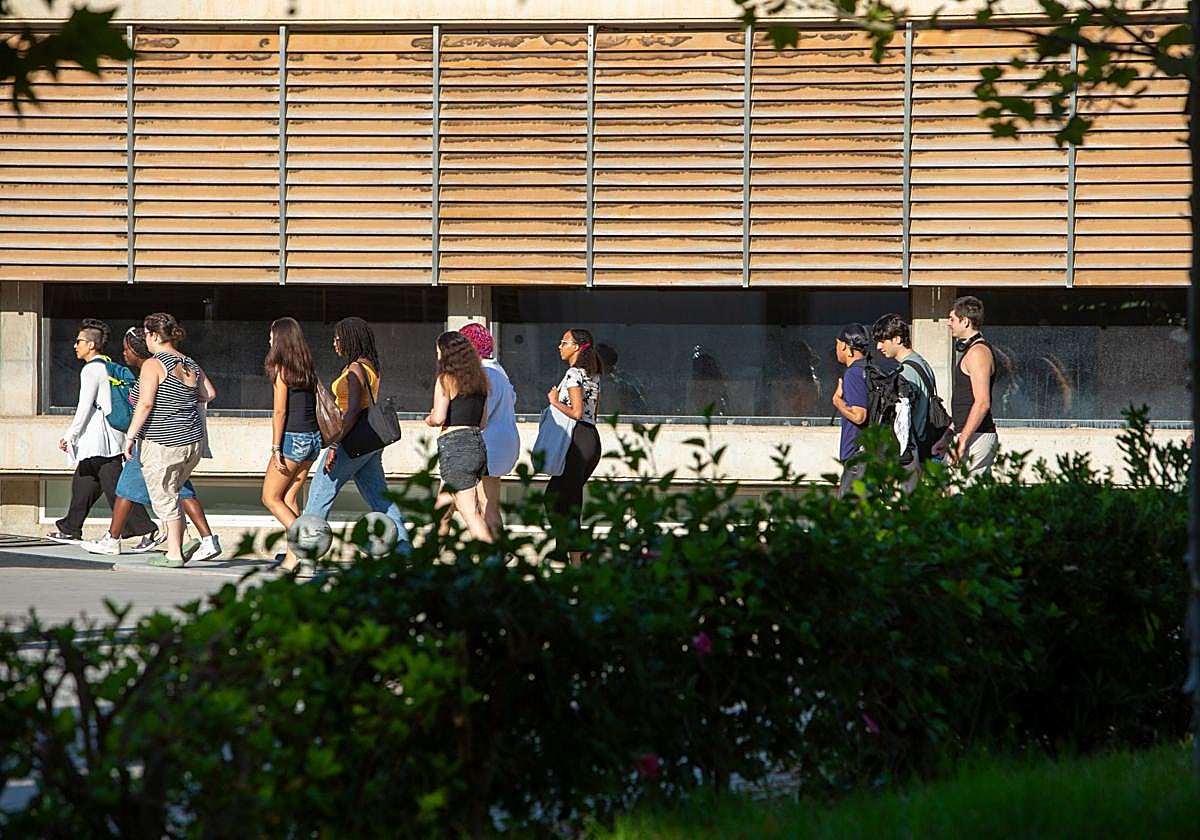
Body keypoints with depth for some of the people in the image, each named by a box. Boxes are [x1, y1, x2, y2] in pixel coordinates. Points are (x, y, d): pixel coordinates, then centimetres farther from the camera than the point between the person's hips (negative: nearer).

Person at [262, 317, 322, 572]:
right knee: (289, 497, 12)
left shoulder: (281, 369, -10)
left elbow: (279, 411, -14)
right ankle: (293, 554, 8)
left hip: (292, 439, -7)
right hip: (313, 438, 7)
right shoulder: (307, 368, 11)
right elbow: (316, 405, 13)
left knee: (271, 497, 3)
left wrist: (276, 448, -13)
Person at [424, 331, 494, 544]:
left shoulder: (446, 380, -6)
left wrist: (429, 419, 8)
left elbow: (438, 418, -13)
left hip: (454, 446, -8)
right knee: (442, 510, 21)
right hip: (478, 444, 8)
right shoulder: (479, 380, 14)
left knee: (470, 514, -9)